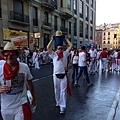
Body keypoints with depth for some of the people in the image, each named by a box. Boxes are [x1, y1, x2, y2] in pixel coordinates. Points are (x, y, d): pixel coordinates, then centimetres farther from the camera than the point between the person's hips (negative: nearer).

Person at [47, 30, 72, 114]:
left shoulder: (65, 54, 5)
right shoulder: (54, 55, 3)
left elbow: (71, 46, 3)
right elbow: (48, 47, -7)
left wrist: (65, 39, 8)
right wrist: (52, 40, -1)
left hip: (63, 75, -1)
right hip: (56, 75, 1)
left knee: (63, 91, -1)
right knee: (57, 90, 16)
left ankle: (62, 107, 1)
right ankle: (58, 102, 39)